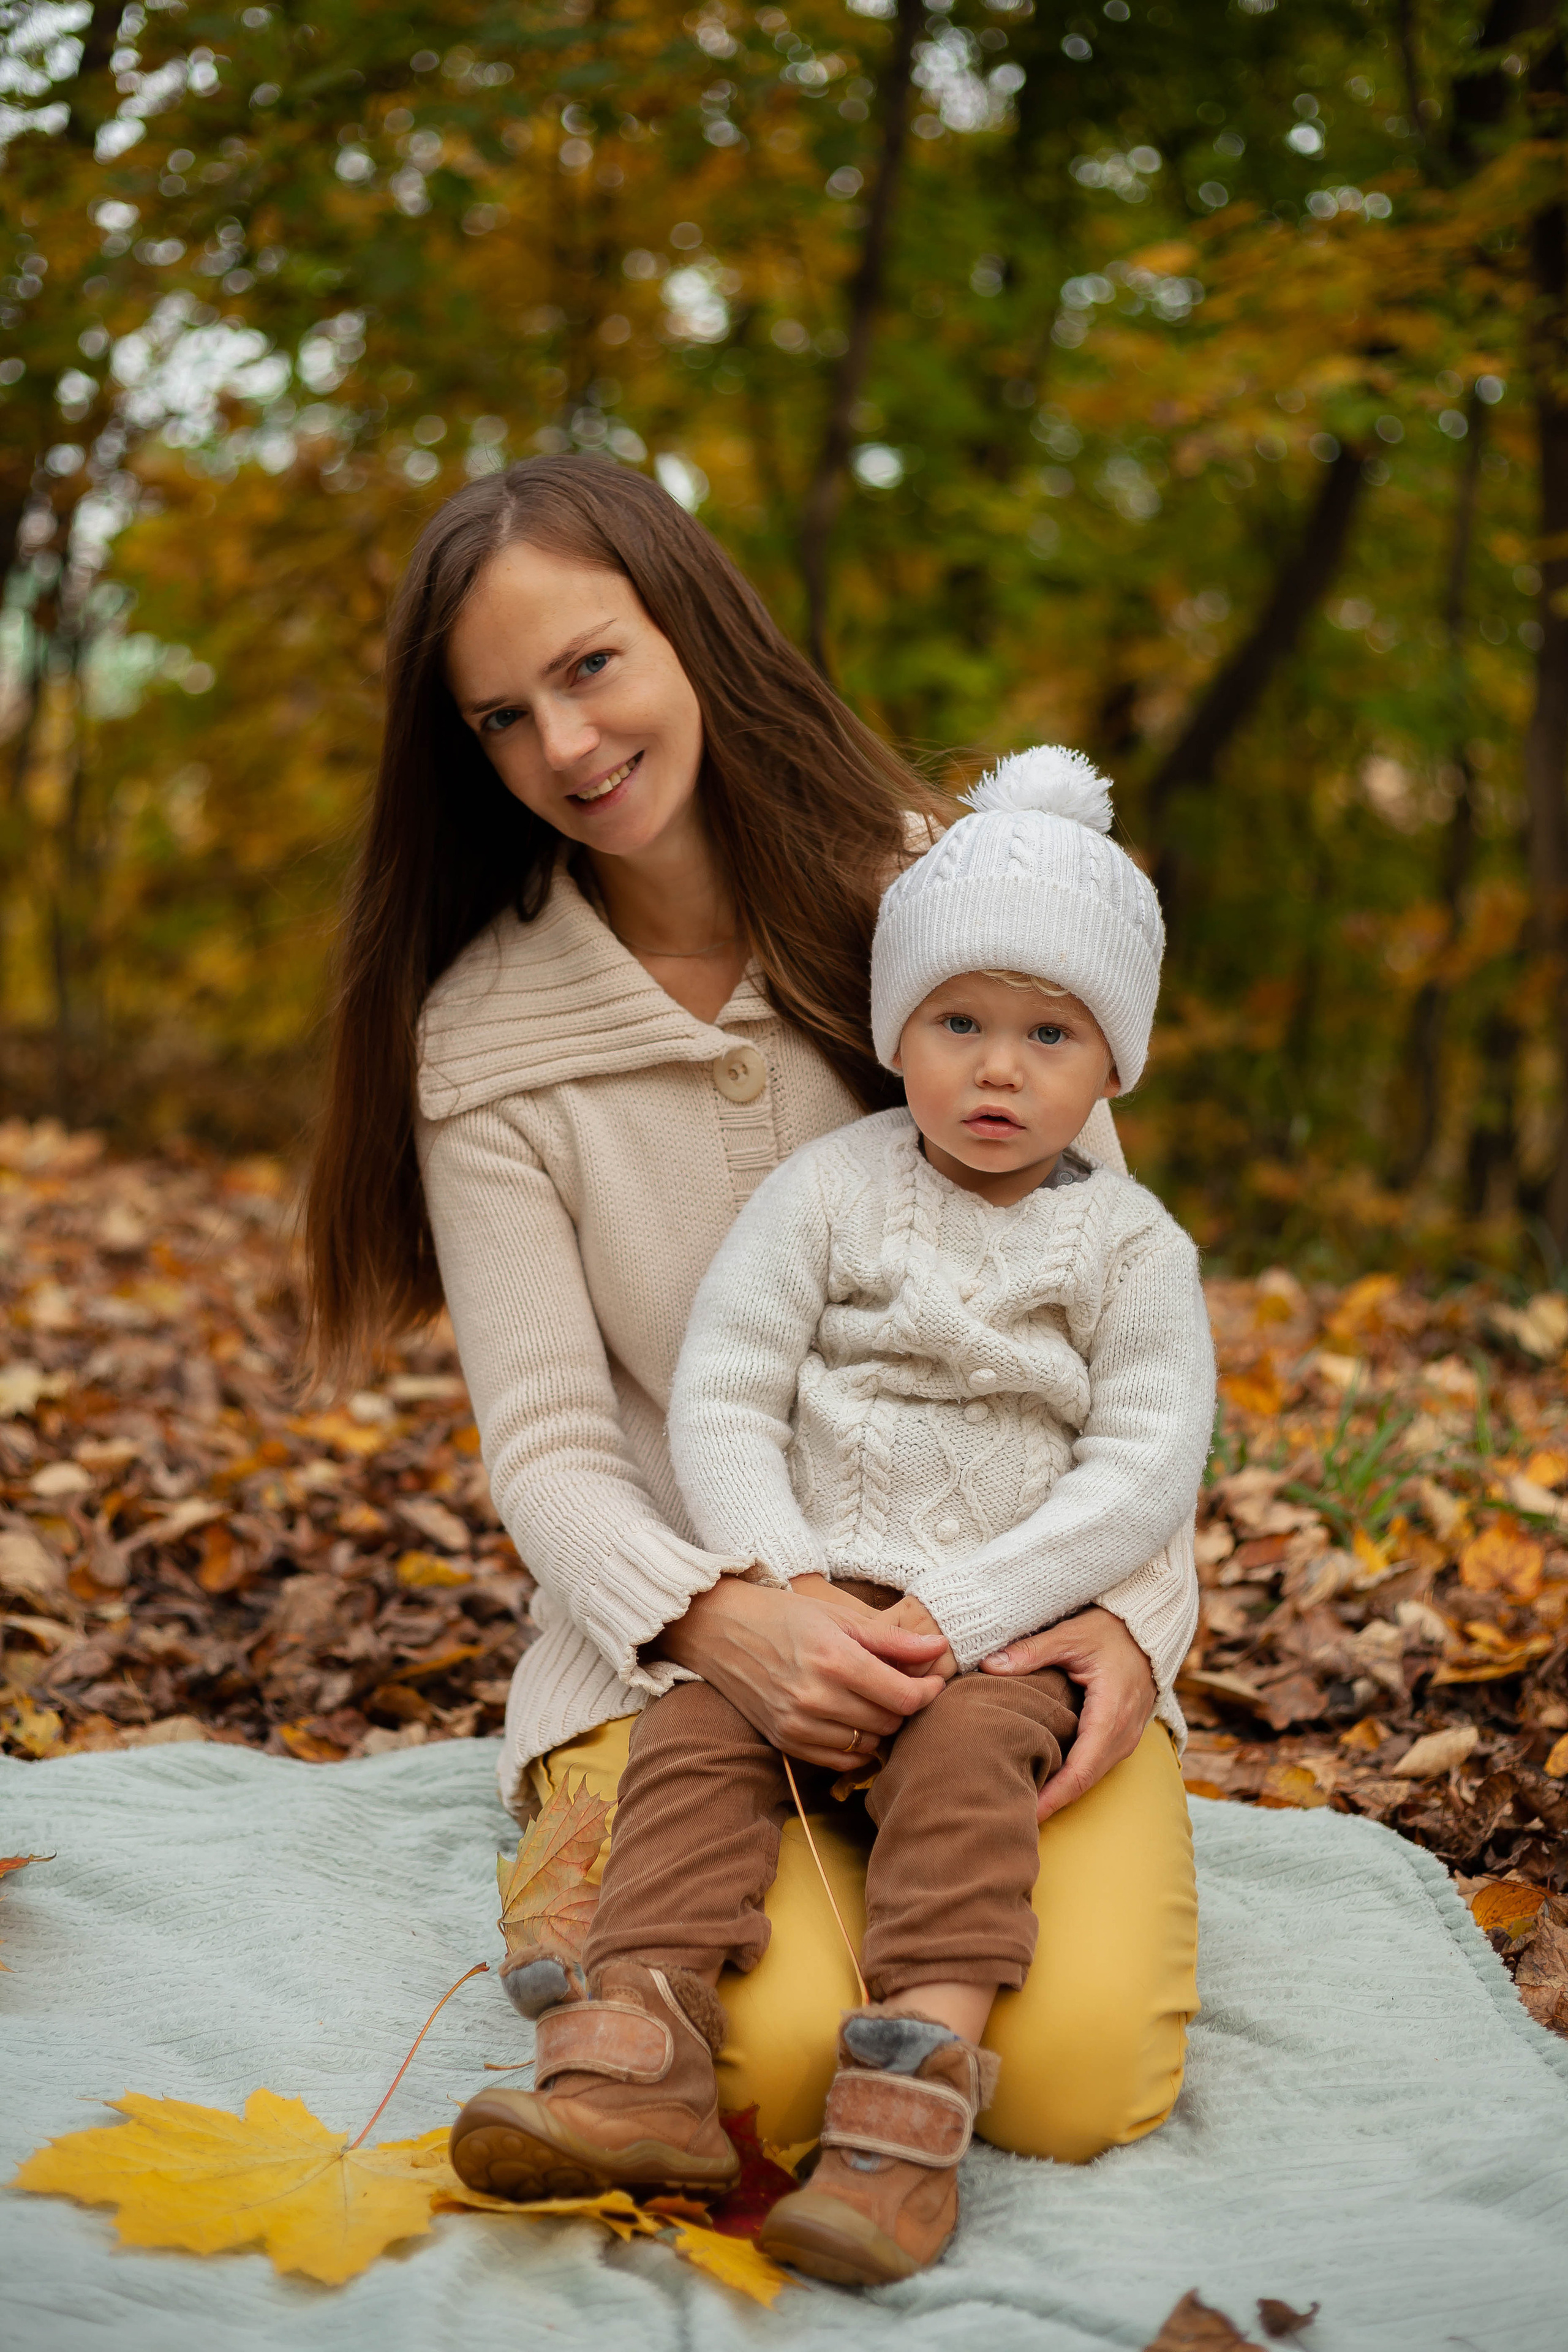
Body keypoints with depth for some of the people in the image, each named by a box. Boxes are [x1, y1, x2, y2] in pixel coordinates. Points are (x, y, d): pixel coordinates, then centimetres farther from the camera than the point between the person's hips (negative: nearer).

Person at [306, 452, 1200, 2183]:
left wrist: (1124, 1610, -13)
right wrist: (720, 1622, -25)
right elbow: (549, 1445, -4)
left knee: (1075, 2074, -22)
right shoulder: (483, 1037, -1)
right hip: (682, 1636, 0)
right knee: (769, 2059, -27)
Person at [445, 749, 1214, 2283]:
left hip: (1014, 1623, -2)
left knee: (964, 1753, -31)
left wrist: (960, 1611, -17)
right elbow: (722, 1396, 1)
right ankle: (638, 2066, -31)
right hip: (809, 1592, 2)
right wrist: (780, 1580, -15)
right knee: (693, 1738, -23)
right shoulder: (827, 1193, 5)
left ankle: (914, 2100, -38)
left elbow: (1144, 1468, -6)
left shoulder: (1128, 1248, 3)